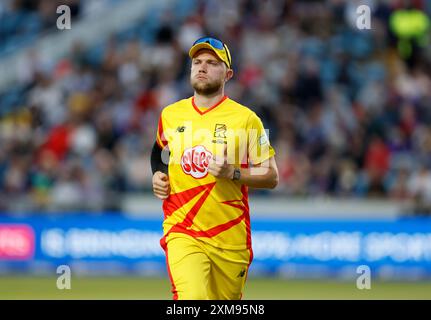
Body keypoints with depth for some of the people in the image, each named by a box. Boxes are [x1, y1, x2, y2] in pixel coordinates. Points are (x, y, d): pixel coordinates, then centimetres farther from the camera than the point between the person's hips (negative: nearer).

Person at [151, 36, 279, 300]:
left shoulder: (245, 119, 0)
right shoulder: (171, 115, 10)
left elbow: (271, 177, 0)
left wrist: (232, 173, -17)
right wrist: (157, 175, 10)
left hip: (231, 237, 0)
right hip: (182, 233, 0)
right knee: (193, 298, -25)